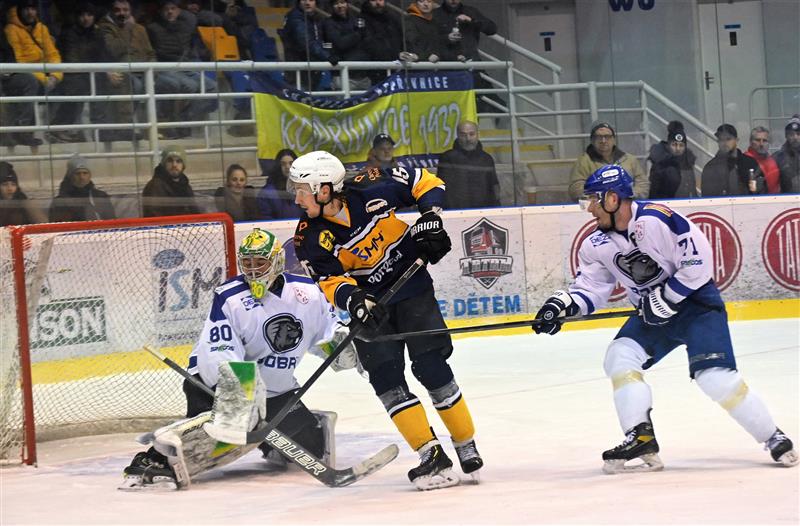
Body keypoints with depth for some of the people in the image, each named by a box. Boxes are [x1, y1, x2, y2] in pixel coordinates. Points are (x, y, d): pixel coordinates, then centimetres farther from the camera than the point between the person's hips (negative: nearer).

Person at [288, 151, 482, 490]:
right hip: (369, 305, 2)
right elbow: (330, 280, -18)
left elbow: (426, 182, -5)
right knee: (386, 378, -10)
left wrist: (430, 219, -16)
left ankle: (467, 446, 5)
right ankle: (431, 456, -8)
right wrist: (353, 301, -36)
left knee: (431, 366, -9)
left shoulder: (372, 190, -18)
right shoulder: (310, 239, -13)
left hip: (411, 287, -2)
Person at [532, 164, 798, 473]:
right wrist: (562, 304, -13)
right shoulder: (598, 245, -1)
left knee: (714, 375, -18)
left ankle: (773, 438, -5)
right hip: (652, 312, 7)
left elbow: (699, 262, -24)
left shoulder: (657, 220, -26)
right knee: (620, 357, -12)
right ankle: (641, 439, -11)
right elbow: (591, 286, 5)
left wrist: (665, 299, -21)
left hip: (696, 301, -7)